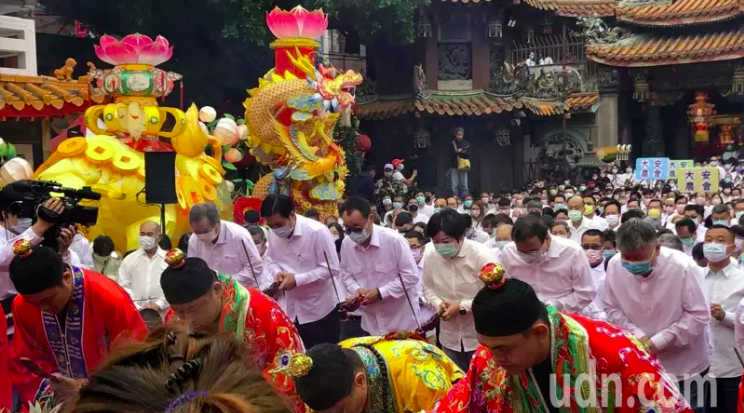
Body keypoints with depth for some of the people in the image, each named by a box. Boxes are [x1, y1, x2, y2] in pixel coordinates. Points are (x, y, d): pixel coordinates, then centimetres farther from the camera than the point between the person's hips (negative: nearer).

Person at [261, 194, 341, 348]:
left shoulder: (317, 231, -21)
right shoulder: (273, 233, -3)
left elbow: (331, 269, -20)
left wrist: (297, 279, -25)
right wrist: (277, 272, -12)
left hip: (319, 310, -6)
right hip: (291, 310, 6)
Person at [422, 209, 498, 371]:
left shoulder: (482, 255, -20)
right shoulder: (430, 255, -8)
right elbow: (428, 288, 6)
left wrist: (462, 307, -23)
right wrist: (438, 303, -15)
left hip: (481, 336, -4)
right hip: (450, 336, 4)